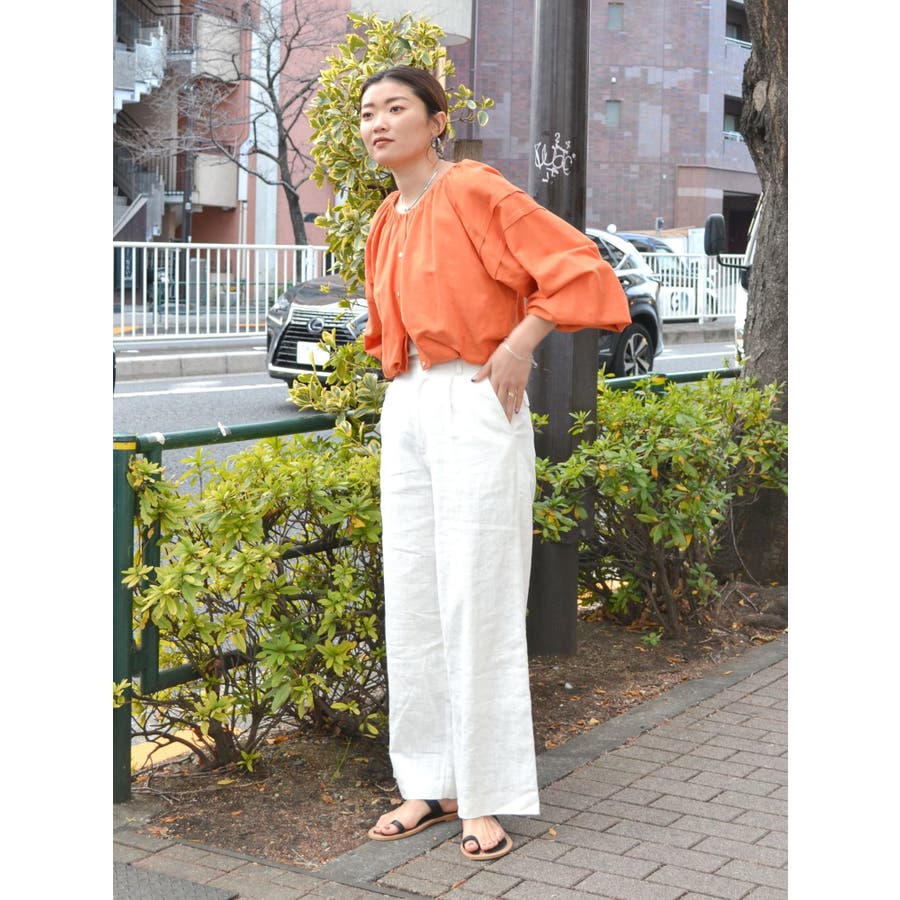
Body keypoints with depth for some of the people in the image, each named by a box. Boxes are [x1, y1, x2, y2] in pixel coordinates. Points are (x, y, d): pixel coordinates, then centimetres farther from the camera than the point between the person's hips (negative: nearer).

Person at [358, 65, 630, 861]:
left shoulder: (475, 191, -8)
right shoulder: (384, 224, 15)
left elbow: (578, 267, -12)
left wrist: (518, 345, -13)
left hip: (474, 408, -8)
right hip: (406, 413, 8)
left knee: (477, 606, -5)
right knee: (411, 606, 8)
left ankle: (488, 800, 5)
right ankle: (431, 785, 19)